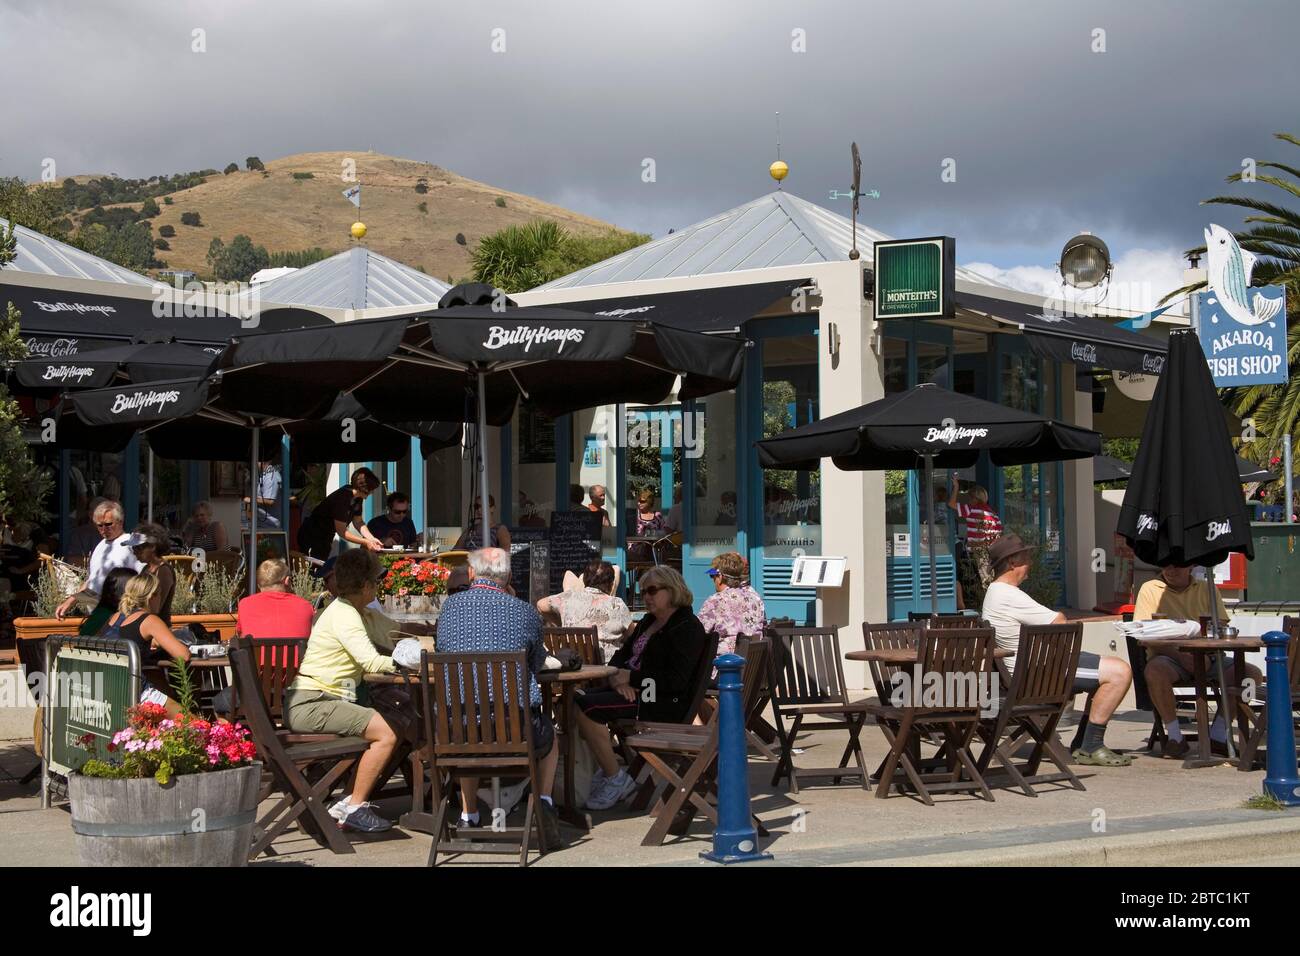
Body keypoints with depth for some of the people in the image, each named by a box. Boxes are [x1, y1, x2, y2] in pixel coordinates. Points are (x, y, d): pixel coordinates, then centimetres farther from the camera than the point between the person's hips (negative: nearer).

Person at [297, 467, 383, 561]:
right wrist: (365, 542, -26)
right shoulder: (341, 498, -29)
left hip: (326, 539, 9)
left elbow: (358, 522, 6)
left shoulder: (357, 498, -4)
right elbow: (341, 532, -27)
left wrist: (372, 539, -9)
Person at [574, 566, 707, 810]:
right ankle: (605, 768, 1)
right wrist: (616, 676, -6)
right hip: (632, 690, 10)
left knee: (587, 707, -24)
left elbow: (676, 680, -19)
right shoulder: (648, 622, 21)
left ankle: (616, 779, -14)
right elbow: (622, 654, 18)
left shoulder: (688, 628, -10)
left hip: (664, 703, -10)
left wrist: (631, 678, -16)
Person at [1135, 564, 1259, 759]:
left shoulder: (1206, 589, 14)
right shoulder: (1150, 589, 3)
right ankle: (1175, 737, -22)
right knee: (1154, 671, -38)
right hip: (1169, 657, -3)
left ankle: (1217, 735, -9)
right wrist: (1180, 656, -20)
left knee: (1253, 674, -17)